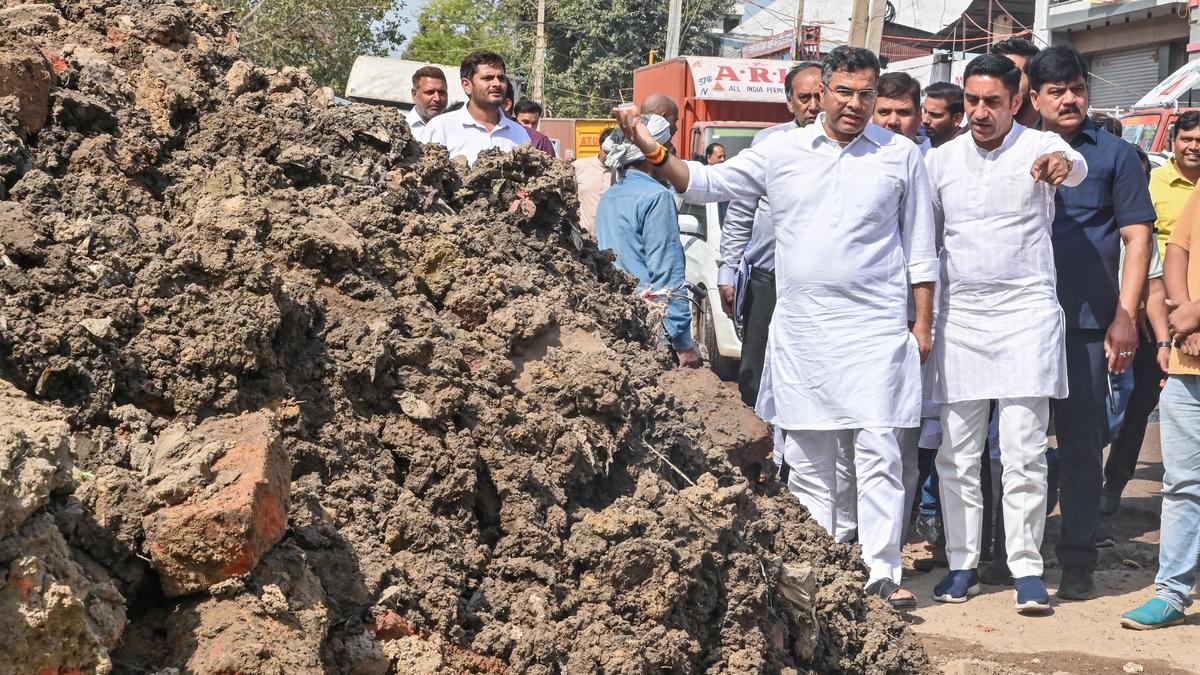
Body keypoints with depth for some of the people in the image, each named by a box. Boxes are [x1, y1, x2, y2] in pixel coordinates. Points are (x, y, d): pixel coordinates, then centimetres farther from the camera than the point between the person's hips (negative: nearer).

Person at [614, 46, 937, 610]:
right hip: (799, 329, 3)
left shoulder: (900, 156, 5)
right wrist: (650, 149, -5)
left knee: (878, 452, -8)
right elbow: (705, 183, 8)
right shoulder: (782, 152, 7)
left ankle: (883, 573, -5)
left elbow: (920, 248, 8)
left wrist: (923, 322, 5)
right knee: (806, 458, 8)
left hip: (874, 329, -2)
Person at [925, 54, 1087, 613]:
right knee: (957, 452, 6)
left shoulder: (1039, 148, -3)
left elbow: (1076, 169, -27)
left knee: (1023, 451, -5)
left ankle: (1027, 567, 2)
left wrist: (1064, 164, -52)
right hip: (959, 317, 4)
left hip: (1025, 315, -4)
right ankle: (963, 564, 14)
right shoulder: (942, 159, 8)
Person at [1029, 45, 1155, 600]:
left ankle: (1077, 559, 7)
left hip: (1085, 324, -2)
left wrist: (1125, 316, -9)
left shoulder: (1114, 155, 4)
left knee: (1082, 442, 1)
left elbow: (1137, 237, 0)